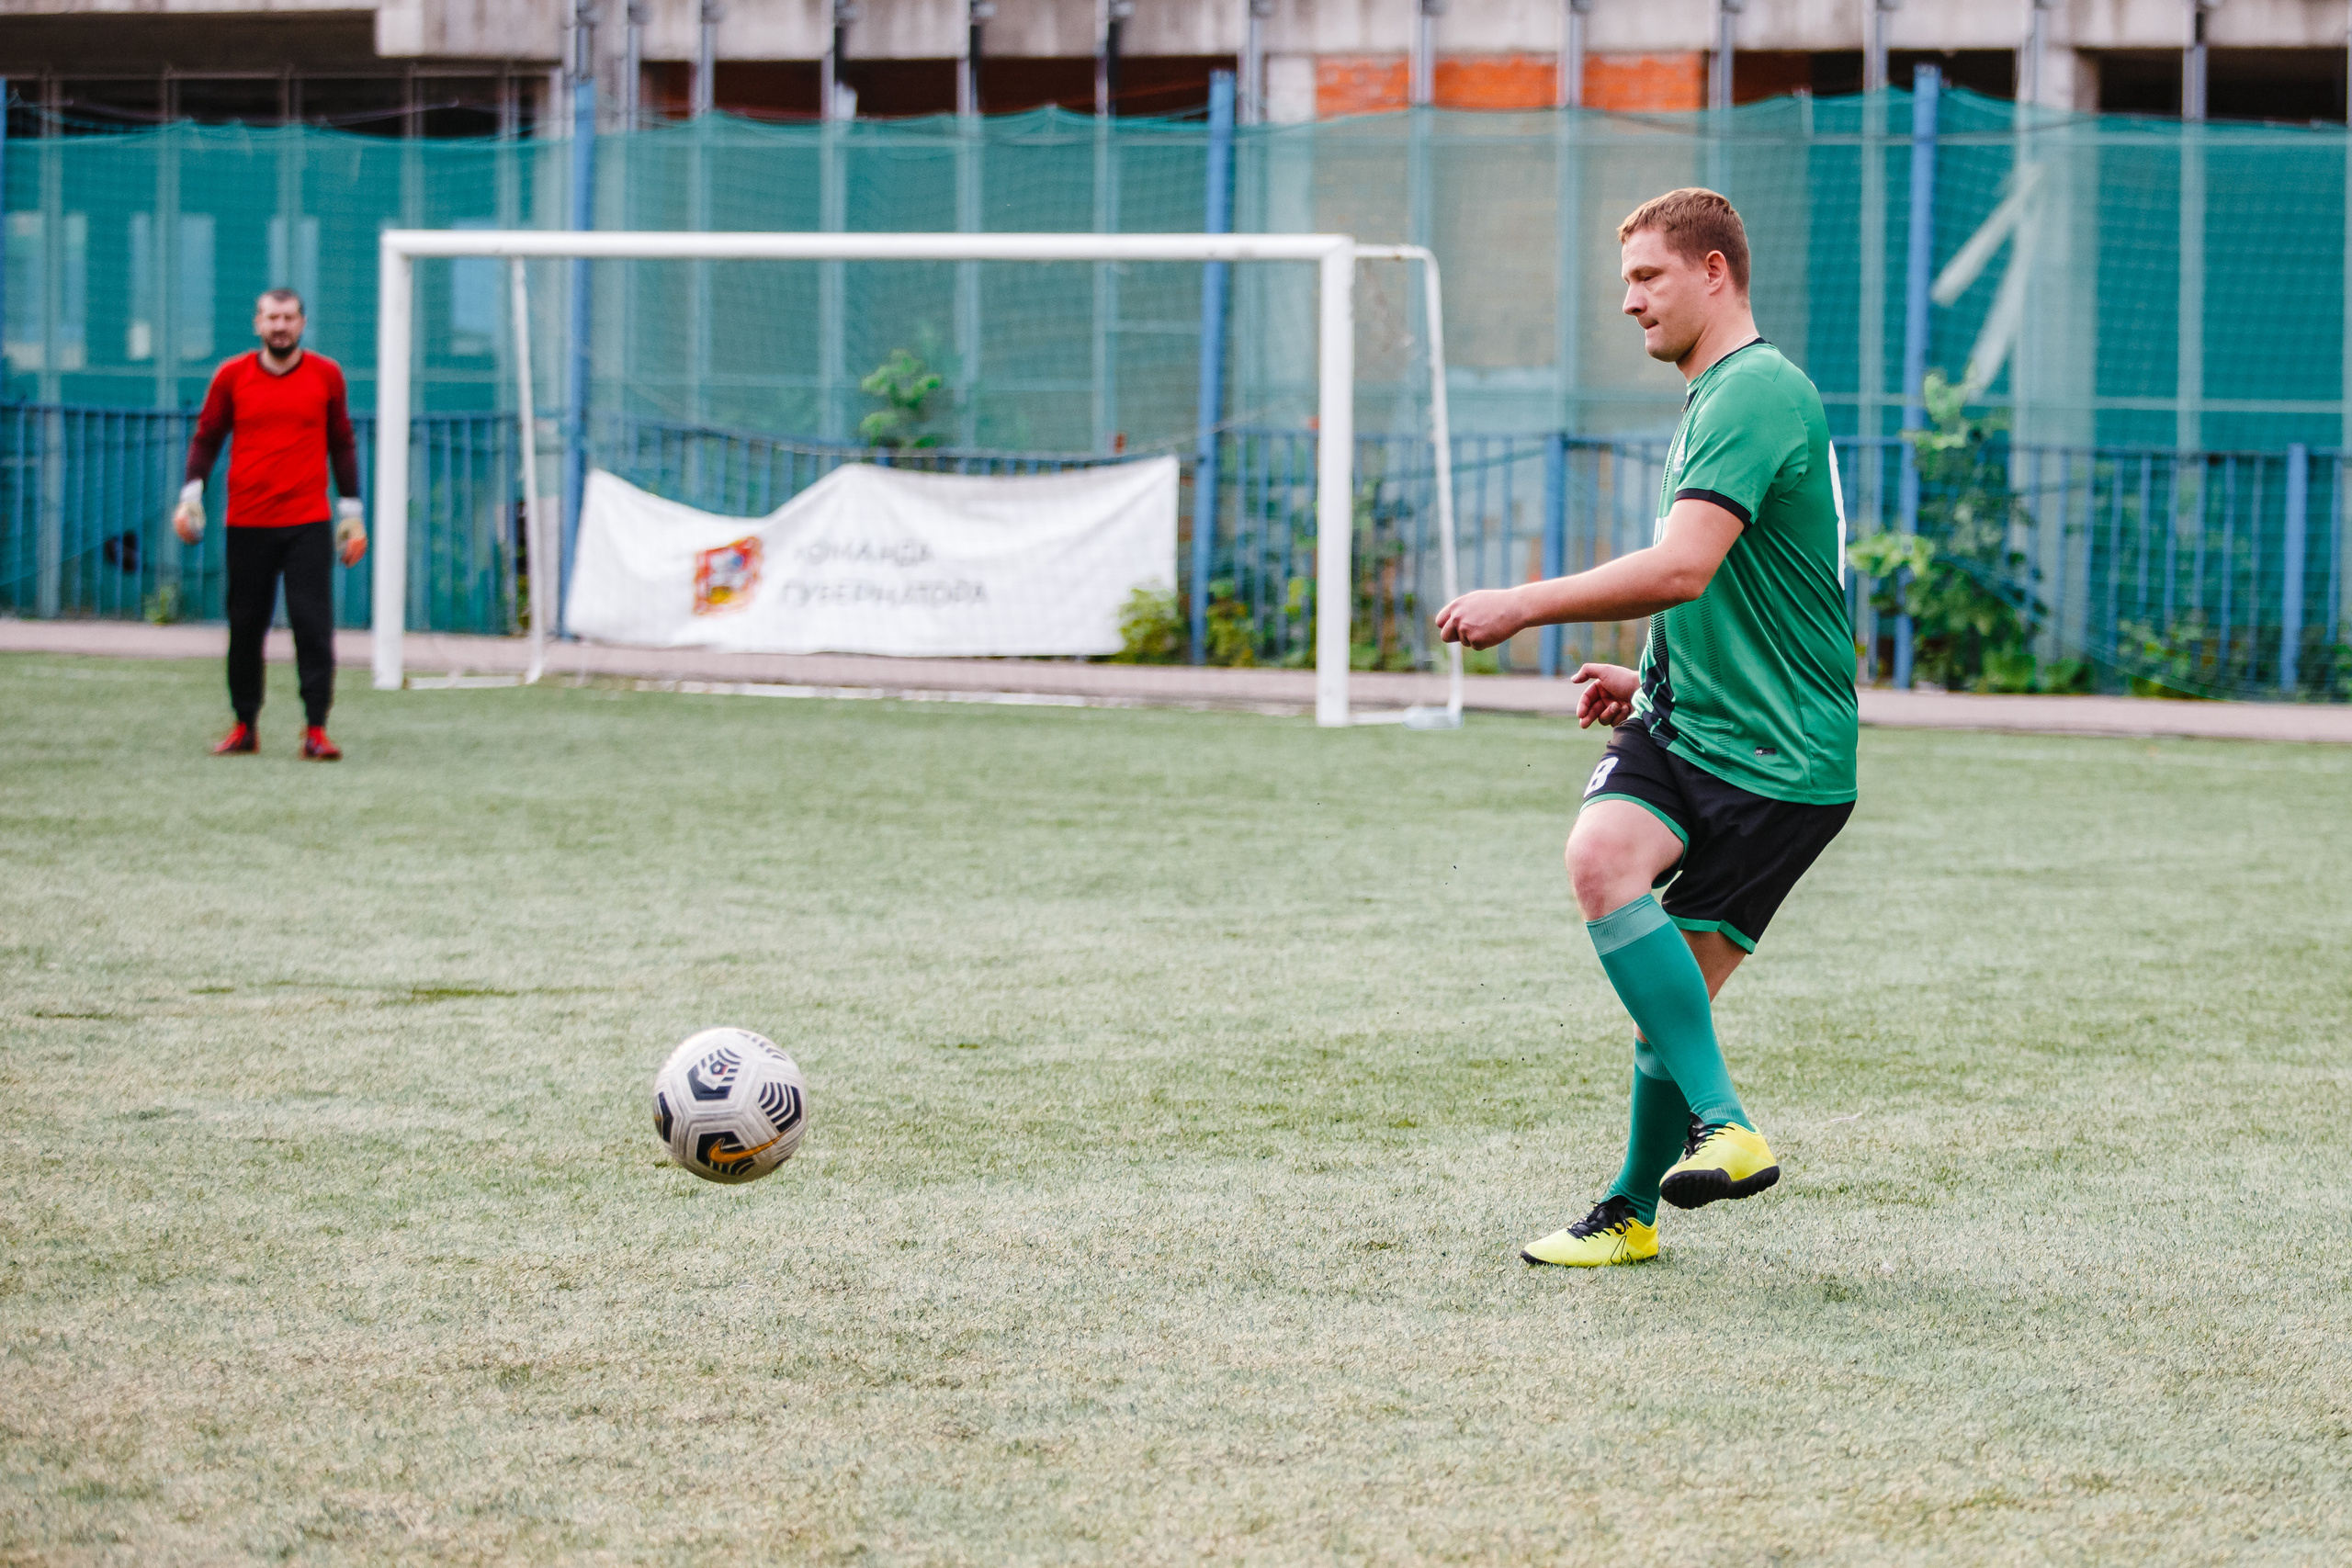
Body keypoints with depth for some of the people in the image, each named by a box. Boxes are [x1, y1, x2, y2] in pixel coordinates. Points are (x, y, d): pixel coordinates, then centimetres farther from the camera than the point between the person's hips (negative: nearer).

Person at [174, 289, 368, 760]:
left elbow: (342, 445, 13)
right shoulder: (232, 376, 4)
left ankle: (316, 729, -8)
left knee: (313, 623, -9)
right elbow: (206, 438, 11)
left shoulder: (326, 375, 6)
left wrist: (352, 514, 12)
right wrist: (190, 495, -2)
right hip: (247, 523, 1)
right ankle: (245, 725, 14)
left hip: (309, 524, -1)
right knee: (245, 626, 4)